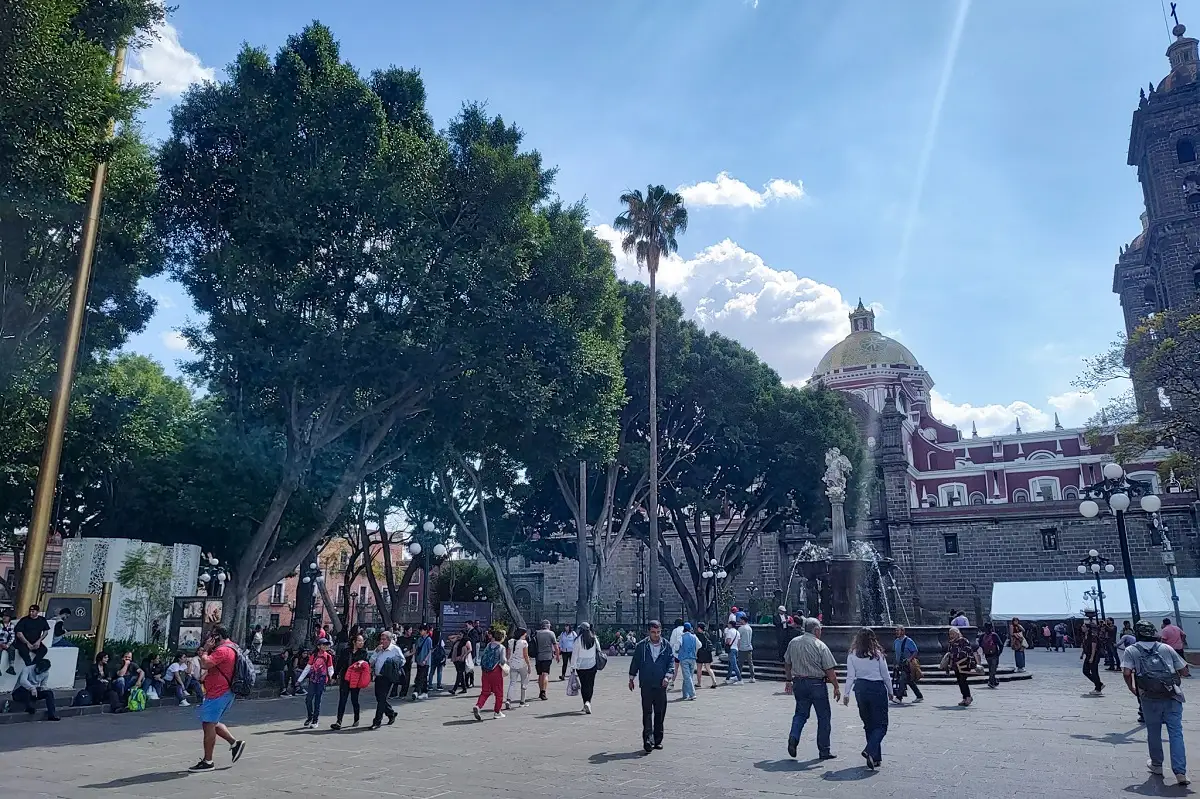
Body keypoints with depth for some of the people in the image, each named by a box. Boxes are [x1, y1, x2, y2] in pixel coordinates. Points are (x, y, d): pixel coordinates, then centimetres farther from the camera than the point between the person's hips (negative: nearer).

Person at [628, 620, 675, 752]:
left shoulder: (666, 645, 4)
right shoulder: (641, 646, 0)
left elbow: (671, 661, 4)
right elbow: (635, 662, 9)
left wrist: (667, 676, -11)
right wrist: (631, 679, 12)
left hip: (661, 685, 2)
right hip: (646, 684, -2)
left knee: (660, 713, 8)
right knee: (647, 712, -9)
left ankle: (657, 740, 19)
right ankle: (648, 739, -13)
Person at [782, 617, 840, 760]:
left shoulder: (793, 642, 5)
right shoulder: (820, 646, -11)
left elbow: (787, 664, 13)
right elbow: (829, 669, -12)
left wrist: (788, 680, 24)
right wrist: (836, 687, -4)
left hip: (798, 683, 4)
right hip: (816, 684, -4)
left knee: (800, 713, 15)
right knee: (824, 717, 8)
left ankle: (793, 737, -8)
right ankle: (824, 751, 13)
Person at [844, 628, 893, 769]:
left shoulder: (852, 655, -2)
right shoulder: (878, 654, -7)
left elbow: (850, 676, -3)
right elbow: (885, 675, 0)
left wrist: (847, 694, 3)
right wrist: (890, 692, 13)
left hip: (860, 689, 3)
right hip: (877, 689, -3)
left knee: (869, 724, 15)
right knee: (881, 725, 3)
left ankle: (876, 757, 18)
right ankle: (870, 751, -18)